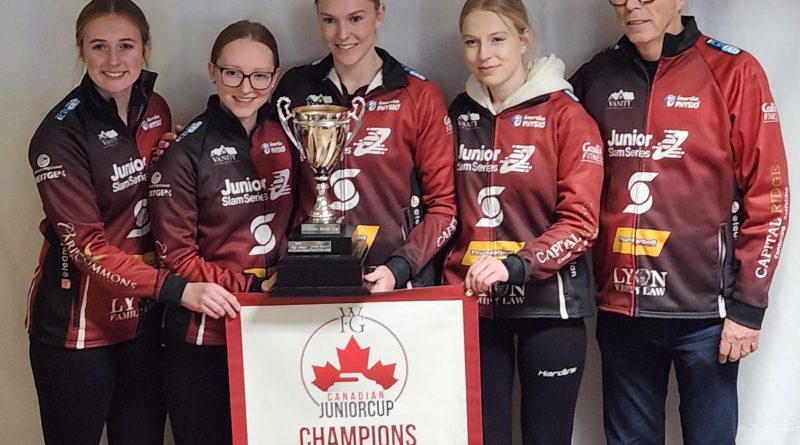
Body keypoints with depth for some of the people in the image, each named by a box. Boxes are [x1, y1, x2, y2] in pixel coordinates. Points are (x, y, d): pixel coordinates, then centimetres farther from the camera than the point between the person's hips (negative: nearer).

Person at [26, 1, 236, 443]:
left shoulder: (155, 109, 3)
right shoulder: (61, 134, -16)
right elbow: (85, 244, -21)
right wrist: (175, 288, -30)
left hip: (142, 316, 5)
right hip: (76, 324, -5)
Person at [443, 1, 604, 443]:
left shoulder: (565, 114, -6)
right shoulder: (459, 114, 9)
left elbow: (580, 222, -12)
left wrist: (514, 265, -25)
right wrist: (448, 284, 6)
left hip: (546, 305, -4)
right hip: (472, 303, 4)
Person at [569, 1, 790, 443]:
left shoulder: (734, 73, -5)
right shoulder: (593, 78, 6)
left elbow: (767, 196, -5)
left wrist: (748, 304, -7)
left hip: (704, 310, -3)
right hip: (619, 308, 3)